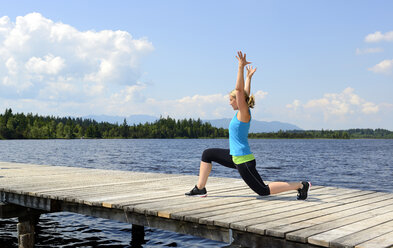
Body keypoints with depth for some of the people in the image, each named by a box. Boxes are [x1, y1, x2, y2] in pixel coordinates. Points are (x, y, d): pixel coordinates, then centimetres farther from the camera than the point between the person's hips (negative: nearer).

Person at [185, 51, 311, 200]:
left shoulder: (244, 113, -14)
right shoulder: (242, 112, 8)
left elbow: (239, 90, -24)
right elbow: (245, 92, 23)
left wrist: (241, 67, -27)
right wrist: (248, 77, 31)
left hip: (243, 161, -9)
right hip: (236, 157, 9)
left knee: (263, 190, -4)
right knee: (207, 154, 13)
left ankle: (301, 185, 2)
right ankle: (200, 189, 16)